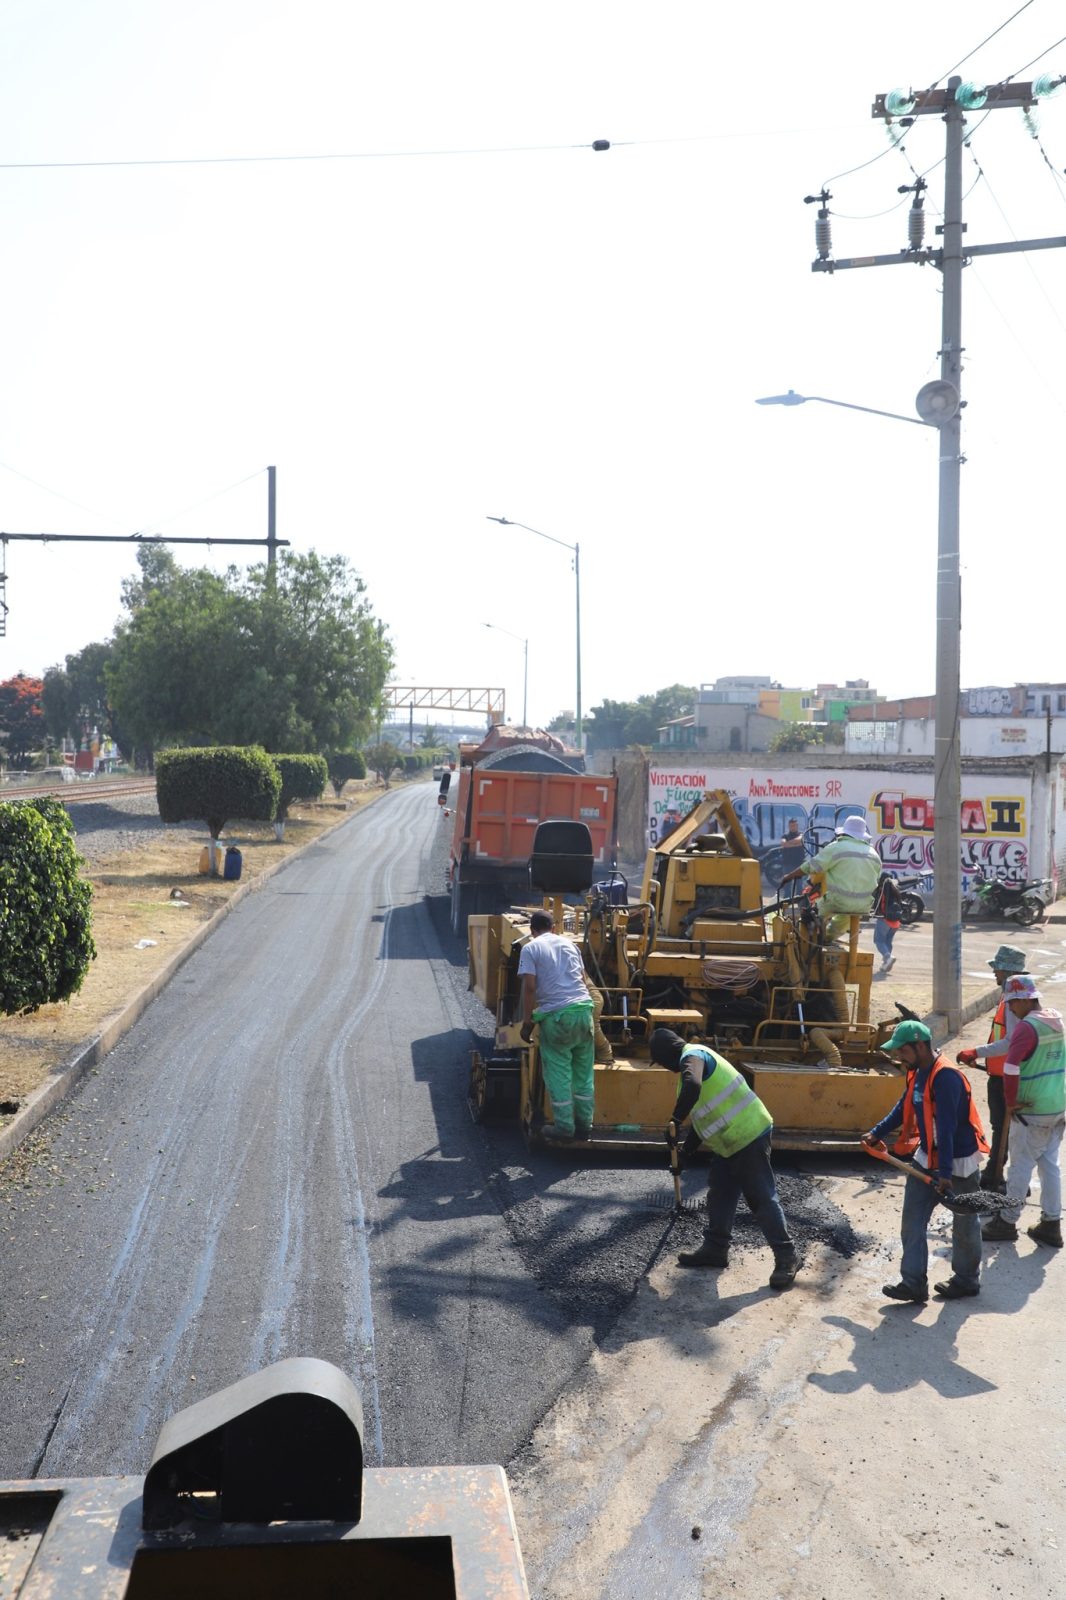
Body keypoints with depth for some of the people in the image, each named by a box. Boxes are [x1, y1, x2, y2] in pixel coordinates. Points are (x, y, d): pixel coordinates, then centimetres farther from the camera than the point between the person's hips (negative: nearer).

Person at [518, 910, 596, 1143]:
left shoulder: (530, 949, 2)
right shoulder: (569, 944, 17)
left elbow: (529, 986, -7)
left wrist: (527, 1021, 0)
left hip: (556, 1014, -4)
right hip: (583, 1007, 4)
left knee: (558, 1073, 5)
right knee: (583, 1072, 13)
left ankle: (564, 1128, 7)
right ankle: (584, 1124, 19)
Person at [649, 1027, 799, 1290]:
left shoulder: (692, 1056, -13)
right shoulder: (694, 1059, 19)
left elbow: (692, 1088, -36)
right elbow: (701, 1114, 26)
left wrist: (675, 1122, -25)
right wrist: (686, 1151, 27)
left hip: (748, 1135, -11)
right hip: (730, 1140, 11)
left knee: (761, 1198, -5)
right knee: (719, 1194, 16)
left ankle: (787, 1258, 0)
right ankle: (715, 1249, 26)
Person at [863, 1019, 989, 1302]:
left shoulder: (946, 1077, -27)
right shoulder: (917, 1073, 2)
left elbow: (946, 1127, -30)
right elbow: (903, 1108, 19)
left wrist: (946, 1173, -31)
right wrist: (877, 1133, 16)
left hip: (958, 1161, -9)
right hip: (926, 1158, 9)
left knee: (964, 1223, 11)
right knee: (912, 1222, 6)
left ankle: (967, 1279, 28)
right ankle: (914, 1283, 11)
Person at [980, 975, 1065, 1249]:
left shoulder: (1027, 1026, -19)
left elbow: (1011, 1067, -28)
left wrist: (1011, 1102, -16)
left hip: (1032, 1111, -8)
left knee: (1021, 1165, 3)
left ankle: (1007, 1222, 13)